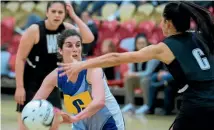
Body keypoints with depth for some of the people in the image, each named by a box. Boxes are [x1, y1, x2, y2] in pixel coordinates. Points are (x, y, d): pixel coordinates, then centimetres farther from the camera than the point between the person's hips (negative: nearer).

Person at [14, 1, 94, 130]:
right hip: (30, 82, -5)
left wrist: (74, 16, -22)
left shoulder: (66, 28, -6)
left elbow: (89, 38, -20)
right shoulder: (35, 30, -20)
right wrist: (19, 87, -18)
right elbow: (20, 59, -16)